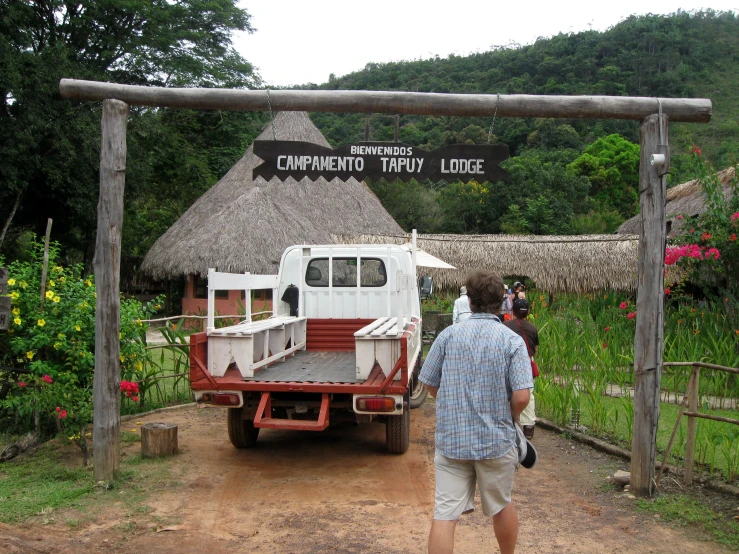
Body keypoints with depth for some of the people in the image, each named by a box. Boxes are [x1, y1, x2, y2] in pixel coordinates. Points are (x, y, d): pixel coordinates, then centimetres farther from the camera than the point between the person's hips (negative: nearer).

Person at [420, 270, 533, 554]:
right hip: (497, 440, 0)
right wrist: (511, 418, 7)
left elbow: (430, 385, 4)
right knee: (501, 506, 20)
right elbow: (521, 397, -15)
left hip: (451, 439, 1)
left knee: (444, 514, 2)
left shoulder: (447, 335, -2)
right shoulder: (512, 341, -8)